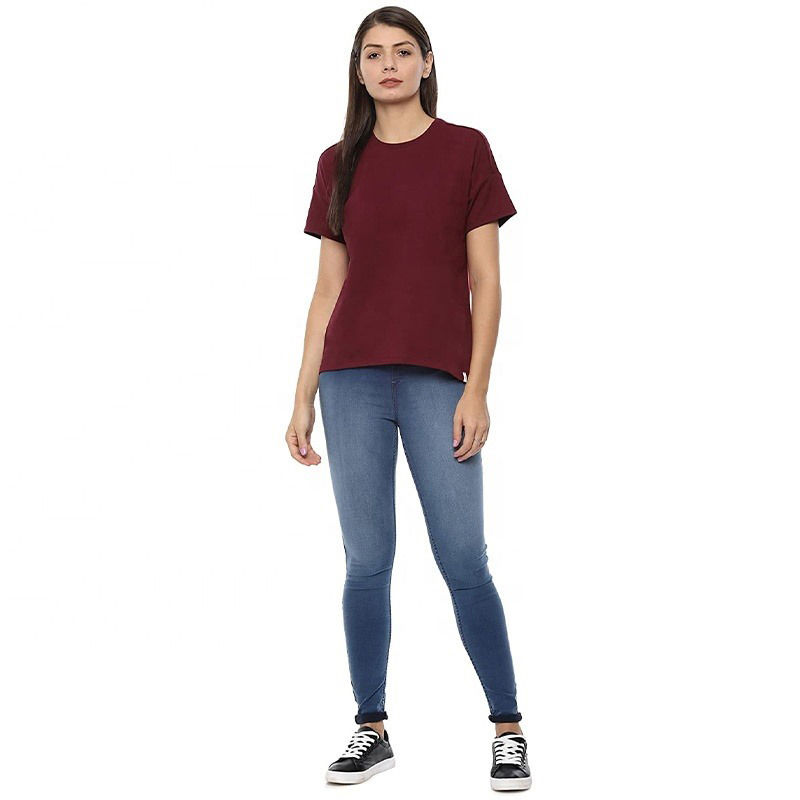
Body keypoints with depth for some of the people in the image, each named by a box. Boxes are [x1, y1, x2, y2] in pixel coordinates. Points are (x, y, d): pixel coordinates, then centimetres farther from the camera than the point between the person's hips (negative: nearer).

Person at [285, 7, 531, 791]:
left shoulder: (466, 150, 4)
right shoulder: (339, 164, 11)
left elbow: (485, 281, 1)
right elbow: (328, 289, 12)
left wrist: (476, 391, -7)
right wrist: (303, 398, 7)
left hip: (438, 381, -2)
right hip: (352, 380, 2)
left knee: (463, 562, -2)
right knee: (367, 562, 5)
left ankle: (509, 730, 11)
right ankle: (371, 728, 18)